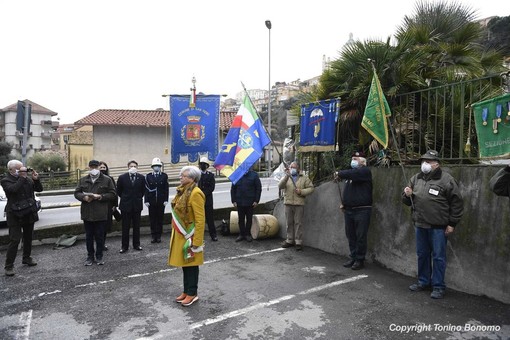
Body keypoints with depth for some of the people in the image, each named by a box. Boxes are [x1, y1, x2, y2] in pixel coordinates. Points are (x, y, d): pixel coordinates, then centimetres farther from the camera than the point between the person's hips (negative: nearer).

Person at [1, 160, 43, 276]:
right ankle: (9, 266, 2)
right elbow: (14, 189, -27)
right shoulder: (5, 181, -7)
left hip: (29, 213, 5)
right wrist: (22, 177, -23)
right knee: (14, 240, -7)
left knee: (28, 237, 16)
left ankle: (27, 258, 32)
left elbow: (39, 189, 7)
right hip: (15, 215, -5)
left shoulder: (28, 178, 5)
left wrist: (36, 179, -9)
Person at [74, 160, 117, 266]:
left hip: (101, 214, -3)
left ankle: (99, 256, 19)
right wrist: (84, 197, -11)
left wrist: (100, 196, -16)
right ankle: (90, 256, 24)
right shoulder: (83, 180, 11)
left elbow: (113, 194, -2)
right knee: (89, 236, 11)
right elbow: (76, 193, 10)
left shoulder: (107, 180, 0)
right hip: (87, 213, 3)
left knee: (100, 236, 5)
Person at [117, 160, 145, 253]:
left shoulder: (141, 178, -1)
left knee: (136, 226, 10)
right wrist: (125, 198, 11)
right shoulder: (122, 177, -4)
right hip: (125, 205, -1)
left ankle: (136, 244, 21)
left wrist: (138, 198, 10)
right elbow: (118, 191, 8)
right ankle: (124, 246, 14)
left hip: (137, 205, 1)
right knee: (125, 227, 5)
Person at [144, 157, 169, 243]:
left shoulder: (164, 176, 2)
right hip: (151, 201, 0)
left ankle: (159, 236, 15)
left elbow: (166, 189, 0)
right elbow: (146, 189, 1)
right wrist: (146, 200, -5)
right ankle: (153, 236, 14)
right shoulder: (148, 176, 2)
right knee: (152, 219, 6)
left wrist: (166, 200, -5)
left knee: (160, 219, 6)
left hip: (161, 201, 0)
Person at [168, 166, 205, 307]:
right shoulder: (183, 191, 8)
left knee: (191, 265, 5)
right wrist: (175, 233, 17)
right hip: (180, 235, 9)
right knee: (184, 264, 17)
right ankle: (186, 291, 30)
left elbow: (200, 220, -21)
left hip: (189, 236, -9)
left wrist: (196, 241, -21)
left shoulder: (195, 193, -20)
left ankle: (192, 293, 19)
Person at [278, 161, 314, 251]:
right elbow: (280, 186, -7)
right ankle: (289, 240, 20)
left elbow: (311, 188, 3)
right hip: (288, 203, 2)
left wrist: (301, 191, -12)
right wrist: (286, 176, -19)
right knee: (289, 223, 9)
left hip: (299, 204, -2)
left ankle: (298, 242, 5)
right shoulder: (286, 177, 10)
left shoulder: (304, 178, 7)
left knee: (298, 223, -1)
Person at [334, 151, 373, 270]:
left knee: (360, 236, 0)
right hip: (349, 210, 8)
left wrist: (340, 174, -14)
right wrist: (344, 203, 13)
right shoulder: (352, 172, 18)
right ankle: (353, 257, 22)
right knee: (350, 235, 11)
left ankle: (360, 260, 11)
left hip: (362, 210, -7)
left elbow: (353, 174, -28)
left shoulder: (365, 171, -6)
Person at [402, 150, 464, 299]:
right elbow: (408, 201, 17)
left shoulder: (446, 180, -8)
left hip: (438, 227, -6)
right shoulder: (416, 178, 9)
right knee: (422, 254, 16)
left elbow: (457, 203, -7)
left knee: (438, 257, 4)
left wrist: (452, 223, -8)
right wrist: (407, 195, -7)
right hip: (420, 225, 6)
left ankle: (438, 286, 16)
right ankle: (423, 281, 30)